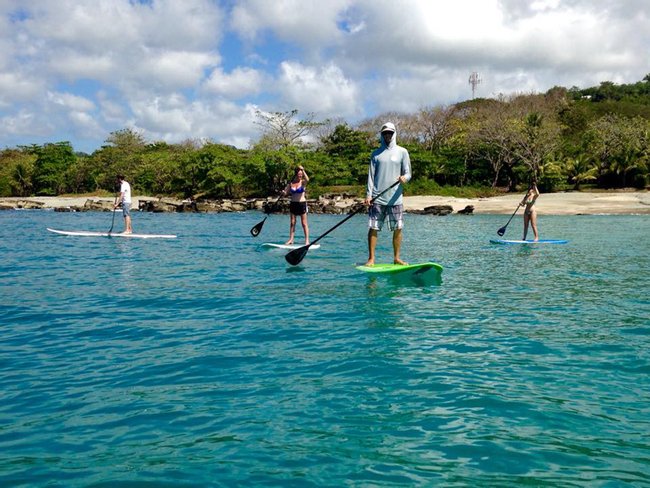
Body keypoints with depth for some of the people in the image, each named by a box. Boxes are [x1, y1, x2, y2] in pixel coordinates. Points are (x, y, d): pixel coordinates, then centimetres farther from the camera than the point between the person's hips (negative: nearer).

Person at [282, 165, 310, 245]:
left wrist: (303, 170, -24)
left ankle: (307, 240, 0)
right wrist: (283, 192, -17)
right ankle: (291, 239, 10)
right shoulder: (291, 183, 6)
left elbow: (307, 180, -27)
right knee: (292, 223, 6)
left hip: (302, 204, -4)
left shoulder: (303, 182, -3)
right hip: (293, 204, 4)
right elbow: (285, 193, 5)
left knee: (304, 223, -1)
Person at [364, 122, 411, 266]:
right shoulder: (376, 153, 10)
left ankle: (396, 258, 13)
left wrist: (404, 178, -20)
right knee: (373, 228, -2)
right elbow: (371, 175, 7)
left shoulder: (402, 152, 8)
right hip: (377, 199, 0)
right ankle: (371, 259, 4)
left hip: (395, 198, 0)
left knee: (398, 229, 2)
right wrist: (368, 195, -3)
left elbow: (408, 173, 4)